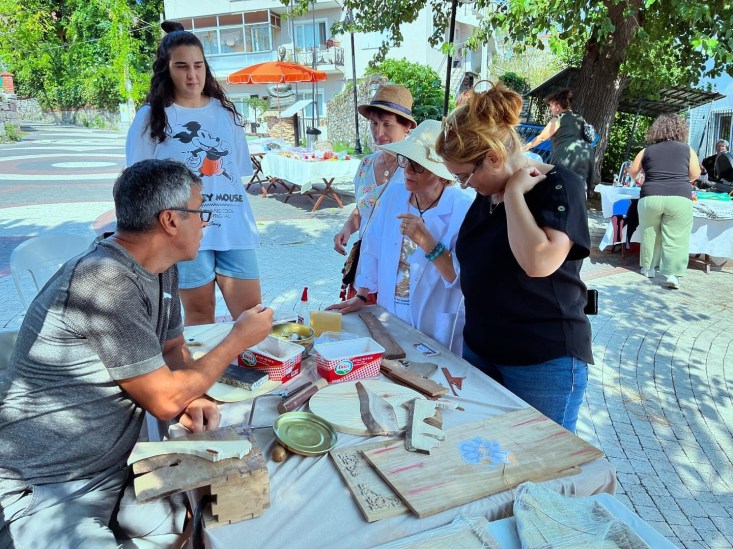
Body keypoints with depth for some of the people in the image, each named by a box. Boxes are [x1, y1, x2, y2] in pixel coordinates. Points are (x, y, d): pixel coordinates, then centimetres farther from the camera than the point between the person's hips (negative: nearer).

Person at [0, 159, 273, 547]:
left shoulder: (162, 269, 2)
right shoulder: (106, 283, -27)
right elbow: (164, 401, -22)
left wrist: (191, 398, -8)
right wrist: (239, 339, -10)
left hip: (117, 466, 7)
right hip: (43, 489, -7)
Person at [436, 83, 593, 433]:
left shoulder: (560, 186, -14)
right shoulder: (486, 193, 7)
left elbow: (538, 262, -32)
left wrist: (514, 192, -23)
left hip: (545, 361, -7)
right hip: (480, 351, 7)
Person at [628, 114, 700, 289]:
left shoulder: (647, 150, 12)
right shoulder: (687, 149, 10)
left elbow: (632, 172, 19)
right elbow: (695, 175, 11)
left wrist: (644, 176, 41)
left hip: (651, 197, 1)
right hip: (679, 198, -1)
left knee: (649, 234, 16)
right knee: (676, 238, 2)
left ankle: (648, 267, 25)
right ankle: (673, 274, -5)